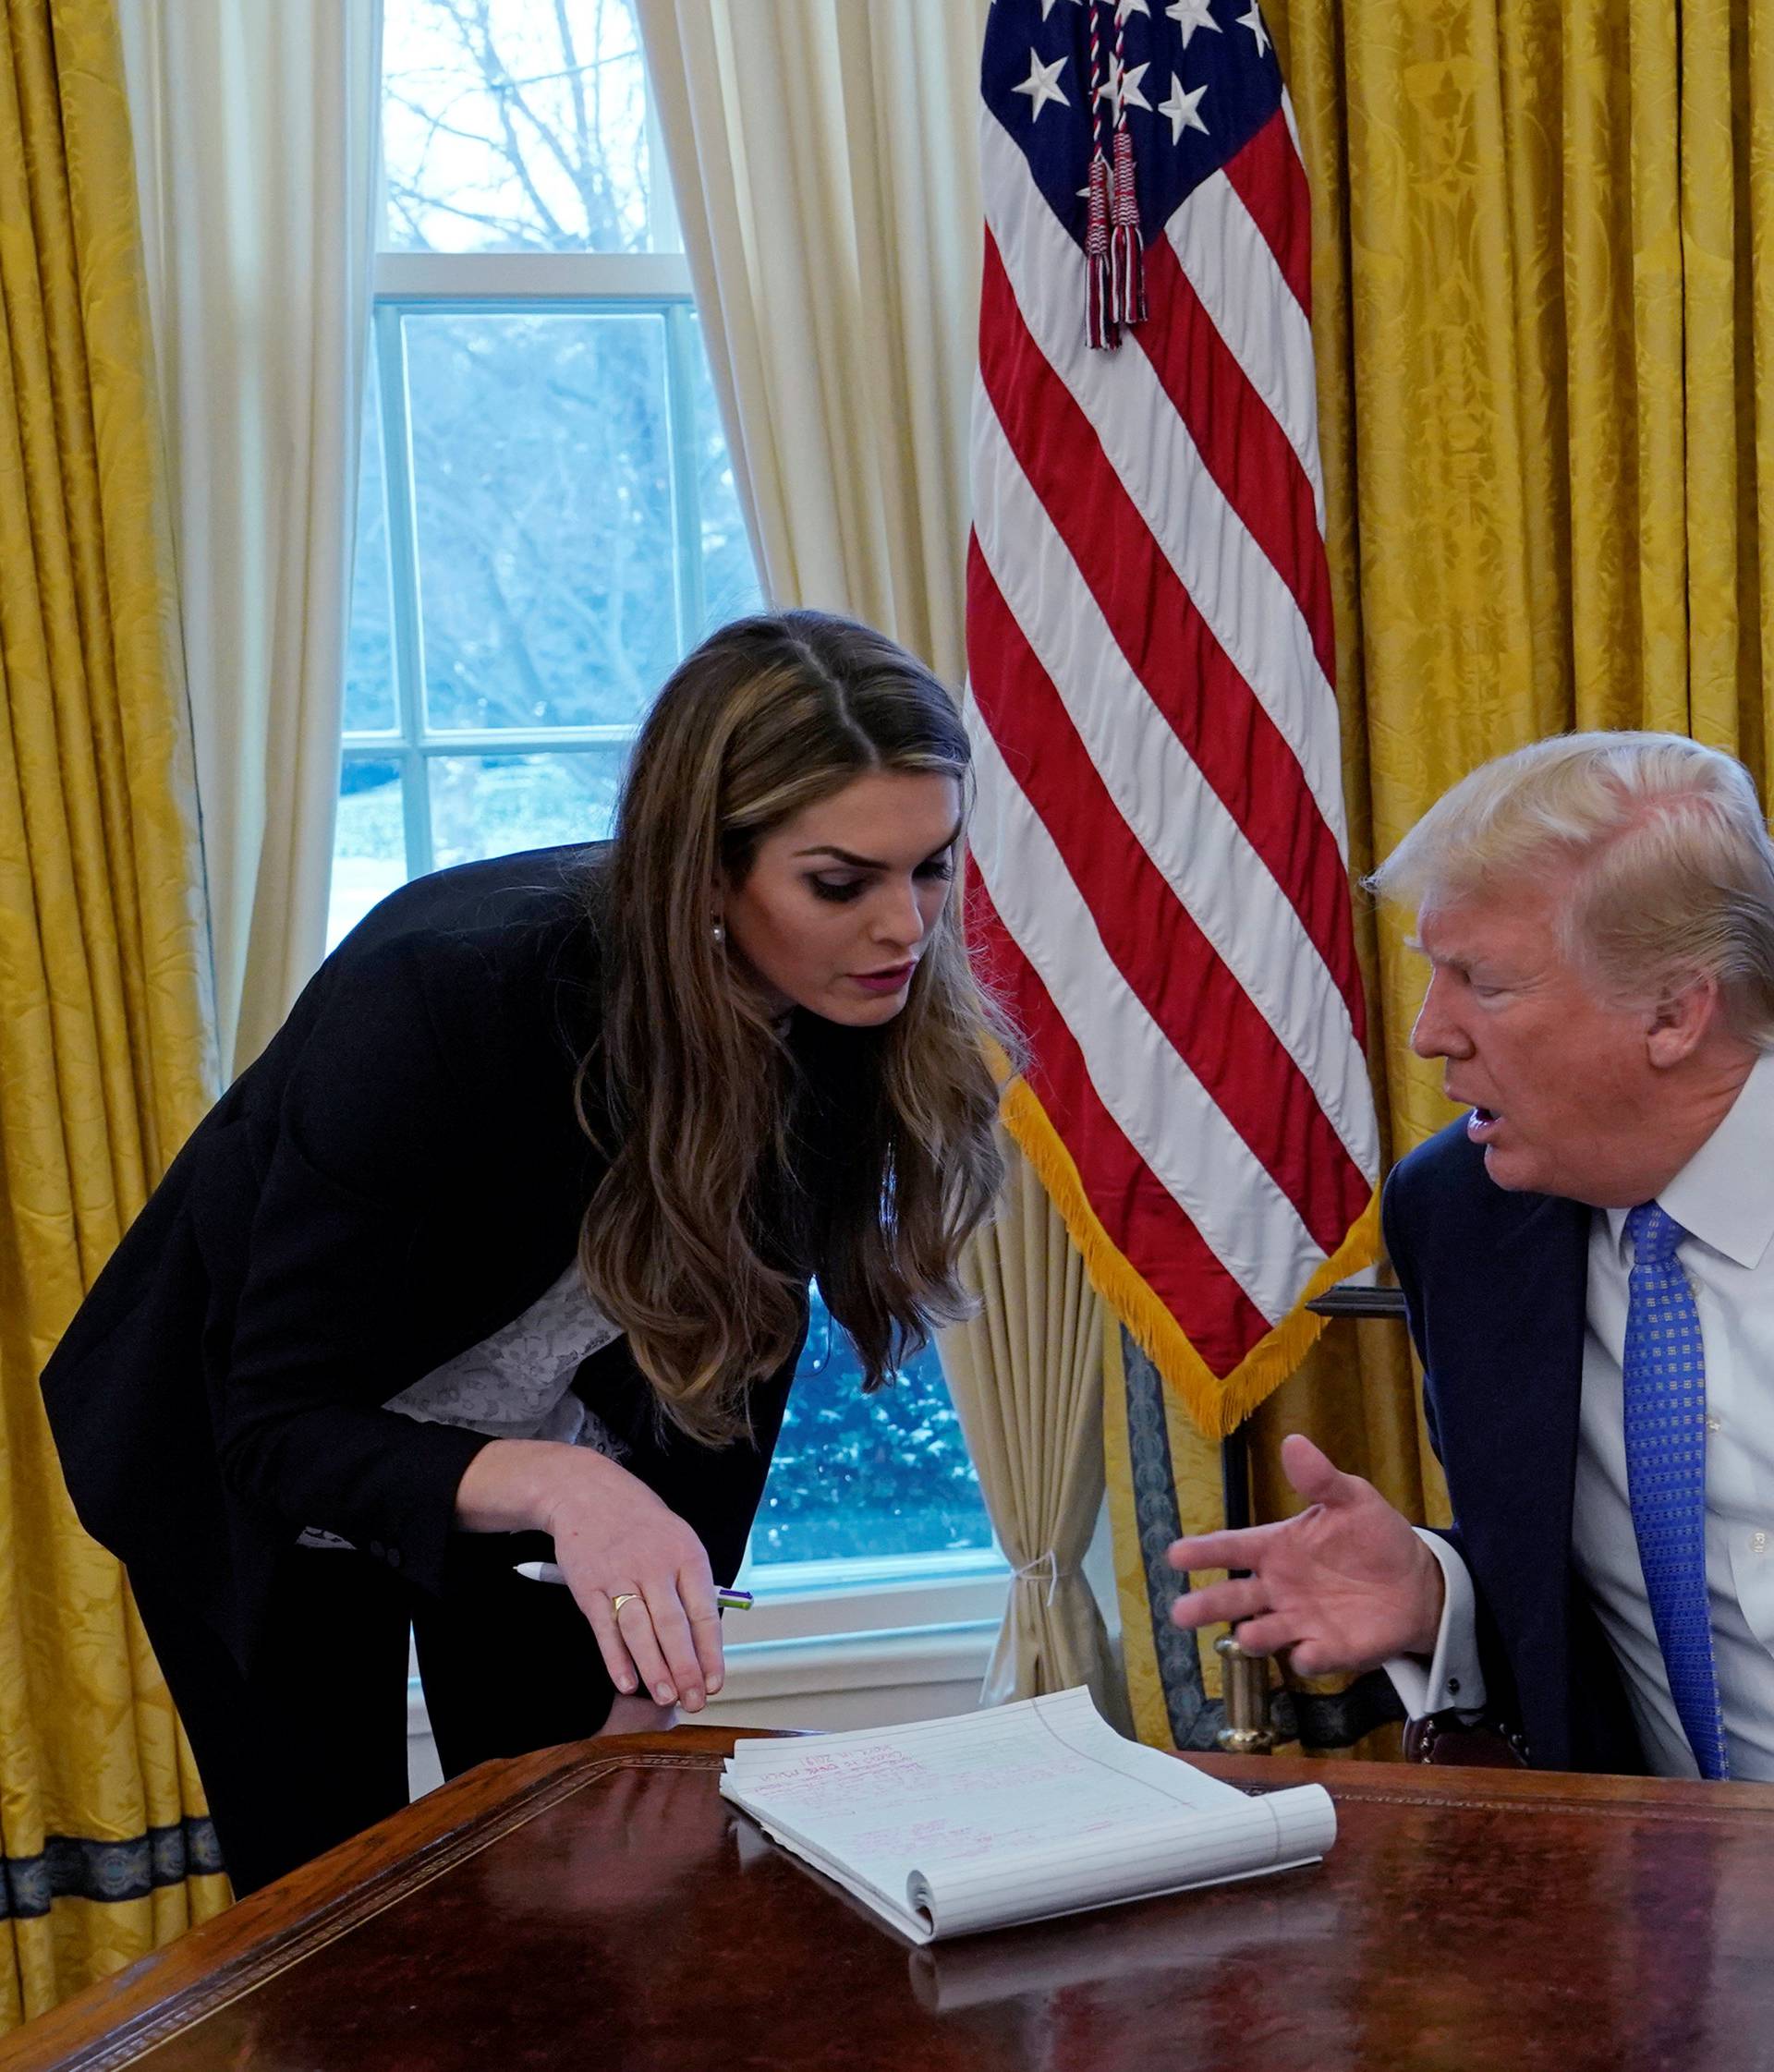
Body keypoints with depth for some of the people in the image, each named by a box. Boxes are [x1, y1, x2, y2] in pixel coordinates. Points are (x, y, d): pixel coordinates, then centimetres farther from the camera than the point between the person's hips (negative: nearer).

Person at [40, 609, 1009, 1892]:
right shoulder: (444, 994, -36)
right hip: (255, 1463, -4)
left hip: (555, 1456, 4)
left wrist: (653, 1680, -6)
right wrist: (554, 1486, -49)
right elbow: (280, 1428, -32)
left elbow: (734, 1353, -8)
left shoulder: (856, 1021, -20)